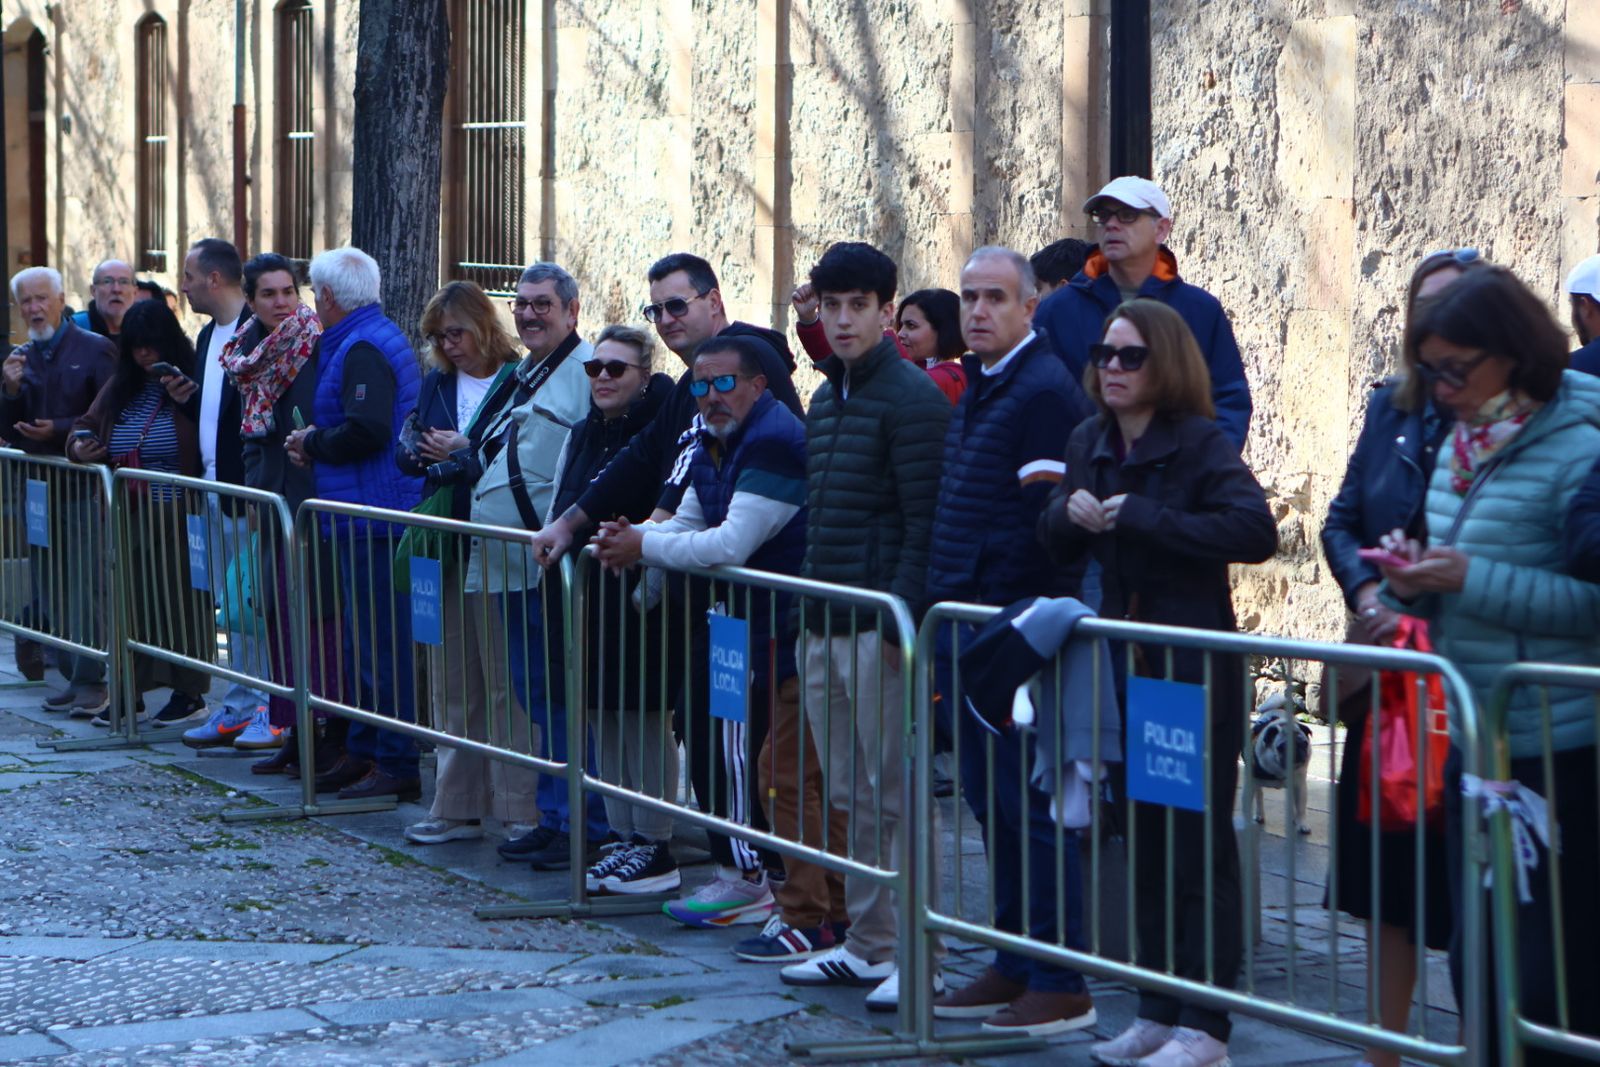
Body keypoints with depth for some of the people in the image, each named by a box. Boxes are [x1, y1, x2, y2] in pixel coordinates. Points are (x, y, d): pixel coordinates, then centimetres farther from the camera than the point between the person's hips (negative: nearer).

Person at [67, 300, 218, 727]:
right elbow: (88, 424, 21)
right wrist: (79, 446, 0)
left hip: (181, 516, -6)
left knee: (183, 601, 0)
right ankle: (130, 692, 15)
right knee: (134, 602, 8)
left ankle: (189, 692, 10)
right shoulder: (120, 388, 12)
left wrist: (189, 400, -27)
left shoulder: (192, 383, -7)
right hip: (131, 516, 6)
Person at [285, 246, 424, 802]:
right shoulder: (374, 337, 18)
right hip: (367, 513, 11)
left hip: (372, 516, -11)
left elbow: (366, 431, -26)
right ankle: (364, 753, 22)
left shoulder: (362, 349, -15)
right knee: (363, 639, 15)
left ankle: (396, 766, -6)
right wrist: (315, 445, 7)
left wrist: (313, 442, -10)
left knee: (378, 643, -8)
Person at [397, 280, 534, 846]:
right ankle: (457, 807, 15)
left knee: (505, 683, -5)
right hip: (446, 545, 7)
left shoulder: (520, 382, -7)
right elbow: (406, 451, 14)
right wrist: (418, 451, -8)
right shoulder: (437, 383, 15)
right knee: (451, 685, 10)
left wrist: (465, 451, -19)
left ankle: (520, 808, 0)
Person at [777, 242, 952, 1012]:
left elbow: (926, 523, -15)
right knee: (851, 796, 12)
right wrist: (809, 611, 17)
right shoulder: (825, 399, 16)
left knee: (893, 795, -5)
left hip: (880, 627, -9)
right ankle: (867, 944, 19)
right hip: (824, 628, 9)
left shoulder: (911, 398, -10)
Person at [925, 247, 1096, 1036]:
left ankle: (1061, 986, 0)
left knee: (1029, 806, -6)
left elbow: (1045, 522, -19)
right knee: (990, 801, 14)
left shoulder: (1044, 391, -13)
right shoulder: (978, 389, 17)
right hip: (963, 624, 10)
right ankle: (1014, 969, 22)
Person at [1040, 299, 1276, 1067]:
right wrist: (1070, 512, -8)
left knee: (1199, 841, -4)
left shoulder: (1199, 444, -11)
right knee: (1143, 838, 12)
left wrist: (1140, 516, -21)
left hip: (1194, 668, -7)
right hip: (1123, 664, 7)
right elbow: (1057, 543, 16)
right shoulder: (1089, 444, 9)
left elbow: (1255, 530, -24)